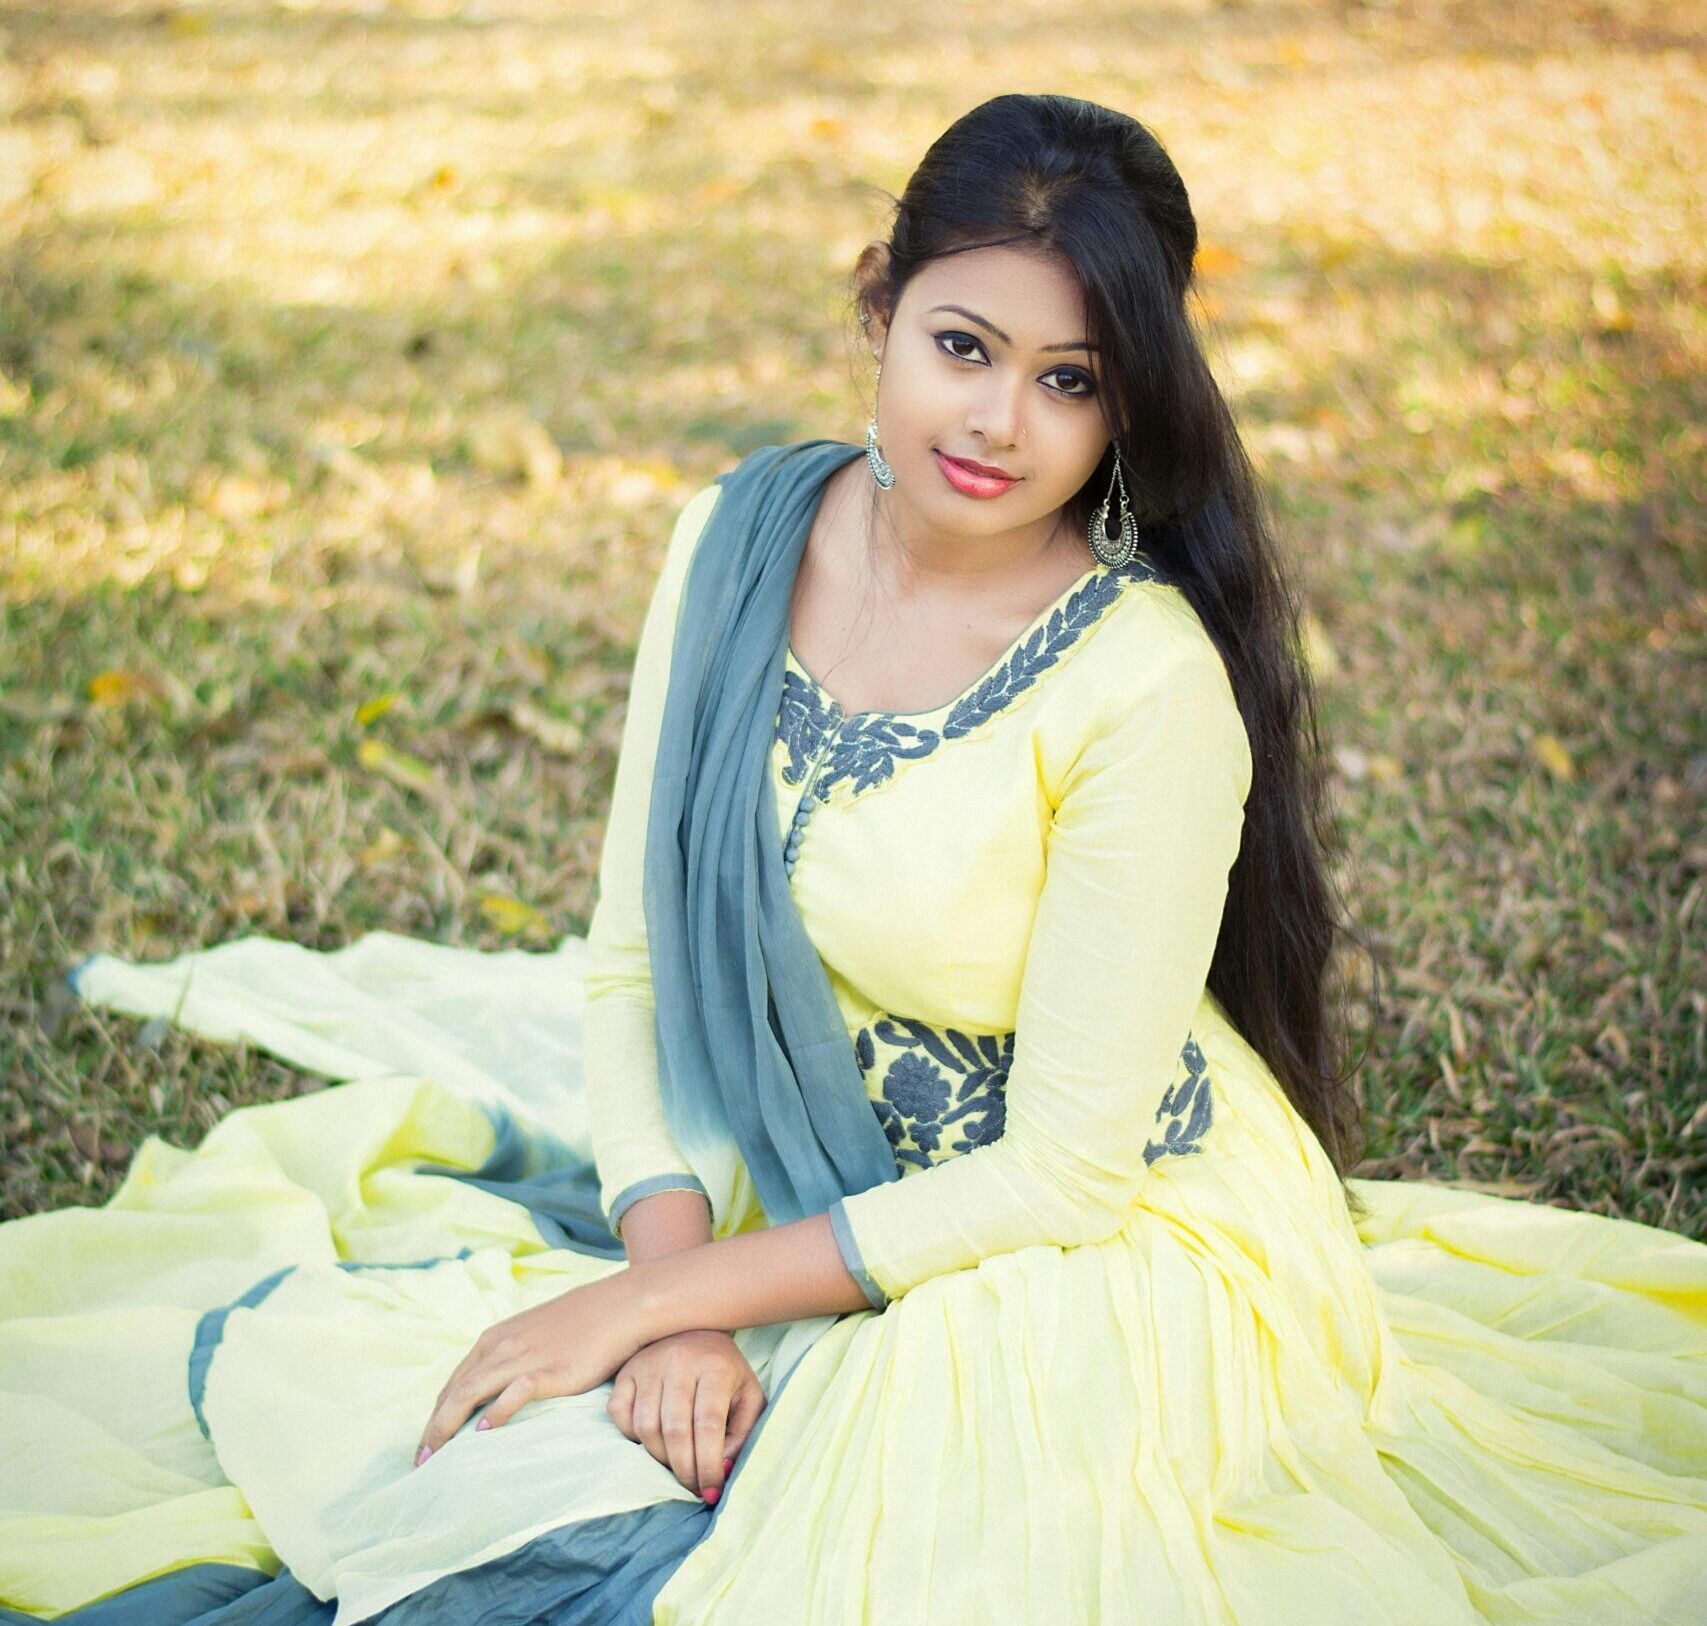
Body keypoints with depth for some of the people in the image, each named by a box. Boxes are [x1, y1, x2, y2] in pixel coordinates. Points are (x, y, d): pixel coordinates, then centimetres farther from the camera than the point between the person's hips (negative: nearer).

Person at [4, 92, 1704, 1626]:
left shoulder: (1147, 682, -25)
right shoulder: (736, 541, -8)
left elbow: (1062, 1169, -20)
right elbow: (636, 954, -2)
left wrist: (646, 1304, -19)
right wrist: (672, 1269, -18)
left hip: (1101, 1265, -5)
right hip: (772, 1194, 5)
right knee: (288, 1349, -3)